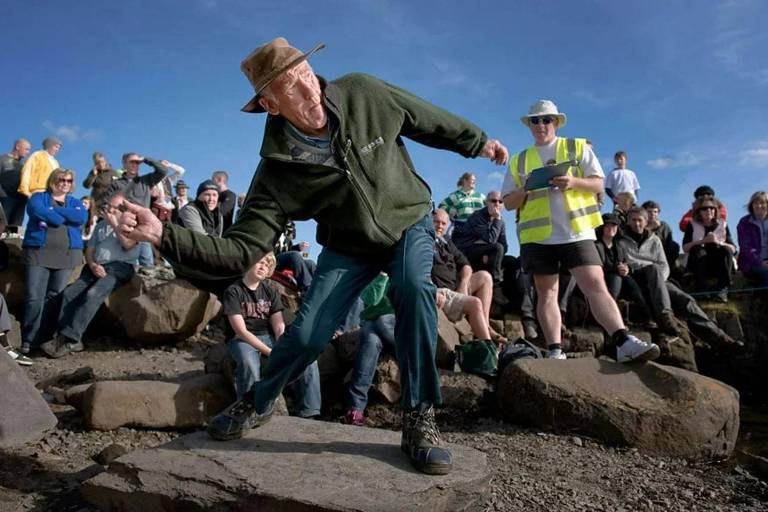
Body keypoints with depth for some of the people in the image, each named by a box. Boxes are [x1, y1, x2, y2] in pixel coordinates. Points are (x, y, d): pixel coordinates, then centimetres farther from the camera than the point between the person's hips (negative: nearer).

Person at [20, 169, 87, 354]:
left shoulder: (75, 202, 19)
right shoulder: (38, 197, 14)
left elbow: (82, 217, -4)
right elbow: (36, 211, -10)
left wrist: (52, 211, -5)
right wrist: (65, 217, -7)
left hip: (67, 254, 2)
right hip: (38, 252, -2)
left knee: (55, 298, -2)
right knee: (34, 297, -10)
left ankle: (41, 340, 3)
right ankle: (28, 341, -6)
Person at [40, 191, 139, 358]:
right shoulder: (101, 225, 25)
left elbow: (128, 244, -12)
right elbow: (89, 250, 19)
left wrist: (114, 223, -6)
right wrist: (92, 265, -2)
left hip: (120, 268, -6)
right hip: (97, 268, 6)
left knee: (93, 295, -31)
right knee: (69, 293, -18)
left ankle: (67, 339, -31)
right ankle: (68, 339, -20)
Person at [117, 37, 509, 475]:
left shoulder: (363, 94, -22)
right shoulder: (278, 172, -24)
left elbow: (430, 120, -4)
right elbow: (241, 250, -27)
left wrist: (477, 141, 9)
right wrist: (165, 234, -41)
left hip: (409, 223, 1)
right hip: (349, 246, 0)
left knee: (414, 288, -31)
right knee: (308, 333, -9)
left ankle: (420, 422, -19)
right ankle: (258, 404, 23)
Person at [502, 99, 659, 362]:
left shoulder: (578, 147, 11)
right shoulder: (519, 161, 14)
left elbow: (598, 184, 5)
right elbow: (508, 203, 11)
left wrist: (573, 182, -15)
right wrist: (525, 189, -10)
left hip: (576, 232, -2)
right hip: (537, 236, 2)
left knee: (596, 285, -14)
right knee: (546, 294, 3)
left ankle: (625, 343, -20)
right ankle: (555, 351, 6)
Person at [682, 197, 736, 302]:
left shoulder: (722, 225, 6)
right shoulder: (692, 225, 2)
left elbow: (733, 250, -3)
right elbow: (685, 248, -11)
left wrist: (719, 242, -20)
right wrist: (703, 241, -22)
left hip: (719, 265, 1)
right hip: (698, 265, -1)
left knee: (726, 250, -25)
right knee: (697, 249, -28)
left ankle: (723, 289, -31)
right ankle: (702, 288, -27)